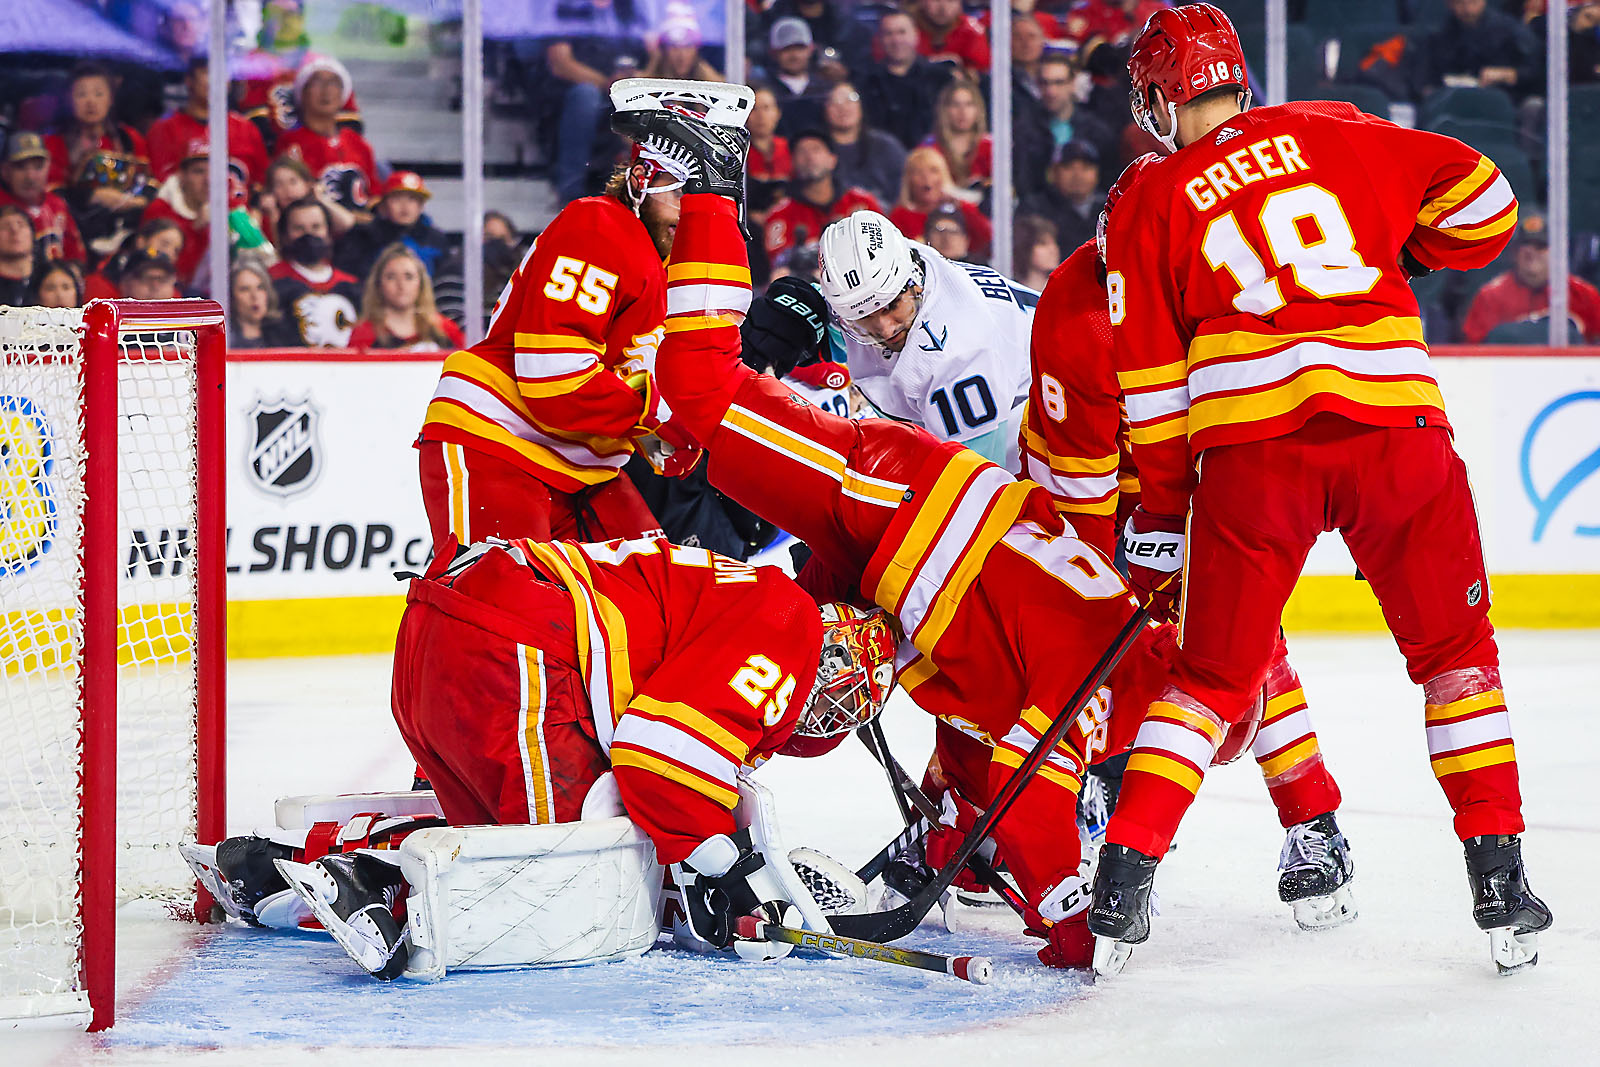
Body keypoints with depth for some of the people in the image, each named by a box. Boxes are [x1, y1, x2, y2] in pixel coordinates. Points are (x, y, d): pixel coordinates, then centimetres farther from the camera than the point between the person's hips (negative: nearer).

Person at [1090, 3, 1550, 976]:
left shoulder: (1150, 202, 11)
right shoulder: (1337, 134, 13)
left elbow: (1150, 381, 9)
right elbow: (1480, 200, 10)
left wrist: (1160, 518, 16)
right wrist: (1397, 260, 29)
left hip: (1249, 447, 0)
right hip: (1396, 428, 0)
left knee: (1214, 674, 12)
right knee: (1456, 652, 16)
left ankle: (1124, 882, 2)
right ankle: (1502, 886, 11)